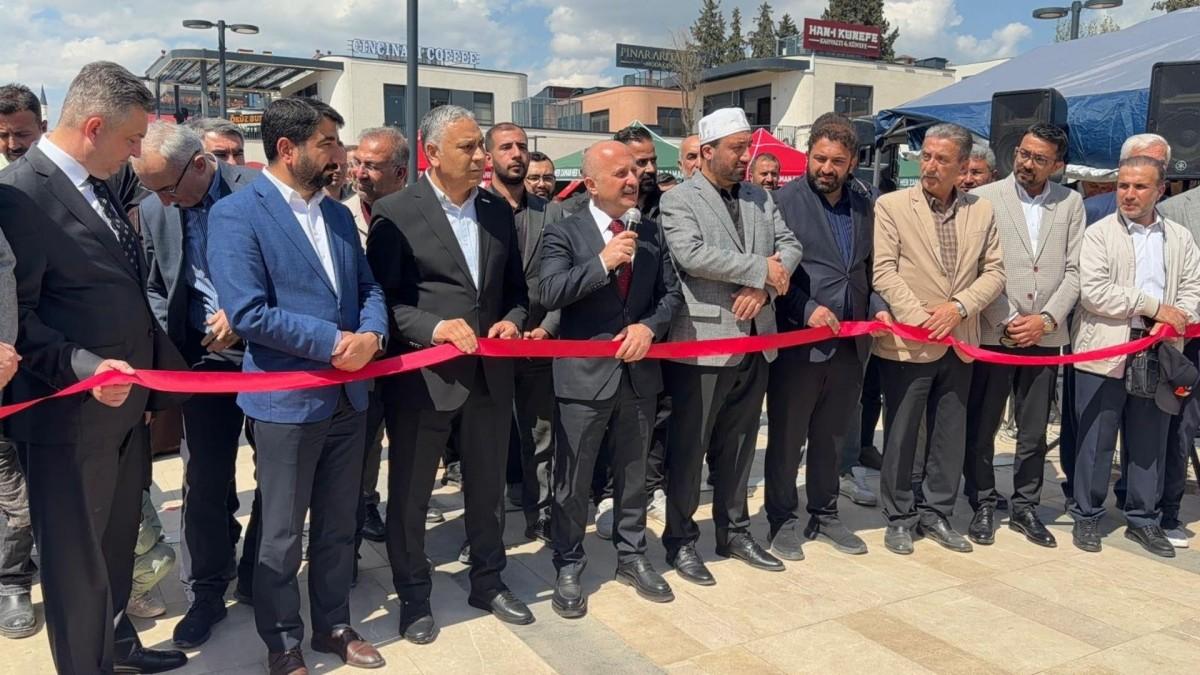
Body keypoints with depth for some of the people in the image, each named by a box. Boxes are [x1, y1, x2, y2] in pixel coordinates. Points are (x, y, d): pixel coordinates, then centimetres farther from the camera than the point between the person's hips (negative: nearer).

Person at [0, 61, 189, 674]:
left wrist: (159, 371, 14)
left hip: (124, 402, 8)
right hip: (69, 415, -8)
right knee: (75, 557, 9)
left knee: (116, 542, 23)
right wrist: (84, 367, -31)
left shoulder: (100, 186, 10)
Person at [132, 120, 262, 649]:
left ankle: (257, 579, 29)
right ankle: (206, 592, 18)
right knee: (205, 479, 4)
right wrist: (163, 343, -3)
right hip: (204, 357, 3)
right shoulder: (153, 211, 3)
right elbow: (154, 288, 13)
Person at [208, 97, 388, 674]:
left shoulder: (339, 215, 11)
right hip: (286, 401, -6)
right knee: (281, 535, 10)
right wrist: (334, 341, -19)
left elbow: (368, 289, 11)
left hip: (348, 398, 6)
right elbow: (247, 312, -21)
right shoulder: (236, 214, -12)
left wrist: (371, 335, -11)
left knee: (338, 527, 18)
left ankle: (333, 626, 35)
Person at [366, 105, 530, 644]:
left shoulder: (498, 211, 9)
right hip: (421, 376, -4)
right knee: (409, 495, 10)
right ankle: (414, 597, 30)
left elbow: (516, 289, 14)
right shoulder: (395, 213, -7)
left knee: (488, 487, 18)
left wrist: (513, 320, -6)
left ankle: (488, 582, 38)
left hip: (490, 375, 5)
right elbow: (381, 297, -10)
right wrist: (432, 327, -23)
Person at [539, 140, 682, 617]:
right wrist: (602, 262, -23)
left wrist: (650, 326, -10)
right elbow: (549, 293, -17)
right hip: (584, 374, -4)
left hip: (640, 372, 4)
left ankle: (631, 556, 34)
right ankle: (568, 568, 22)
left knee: (633, 475, 17)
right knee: (573, 481, 6)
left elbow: (671, 293, 8)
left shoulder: (650, 232, 7)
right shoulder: (564, 233, -5)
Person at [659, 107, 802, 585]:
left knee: (739, 445, 16)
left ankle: (734, 531, 30)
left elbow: (789, 245, 7)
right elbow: (692, 254, -21)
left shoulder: (760, 198, 14)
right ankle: (681, 540, 17)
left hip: (754, 341, 6)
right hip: (702, 343, -6)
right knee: (689, 446, 4)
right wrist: (761, 269, -16)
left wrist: (763, 288, -12)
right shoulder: (679, 200, -6)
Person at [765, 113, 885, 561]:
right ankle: (782, 520, 20)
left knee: (831, 437, 16)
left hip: (849, 344, 5)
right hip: (797, 340, -5)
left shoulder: (864, 208, 11)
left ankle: (824, 514, 31)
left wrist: (878, 306, 1)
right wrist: (806, 309, -19)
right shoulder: (785, 201, -6)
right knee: (786, 437, 6)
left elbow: (868, 269, 18)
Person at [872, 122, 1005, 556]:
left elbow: (994, 272, 6)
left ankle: (936, 513, 26)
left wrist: (959, 306, -11)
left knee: (950, 435, 11)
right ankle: (899, 518, 18)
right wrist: (919, 318, -16)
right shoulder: (891, 206, -3)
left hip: (959, 343, 4)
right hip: (907, 342, -3)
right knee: (901, 434, 5)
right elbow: (883, 269, -9)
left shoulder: (981, 212, 8)